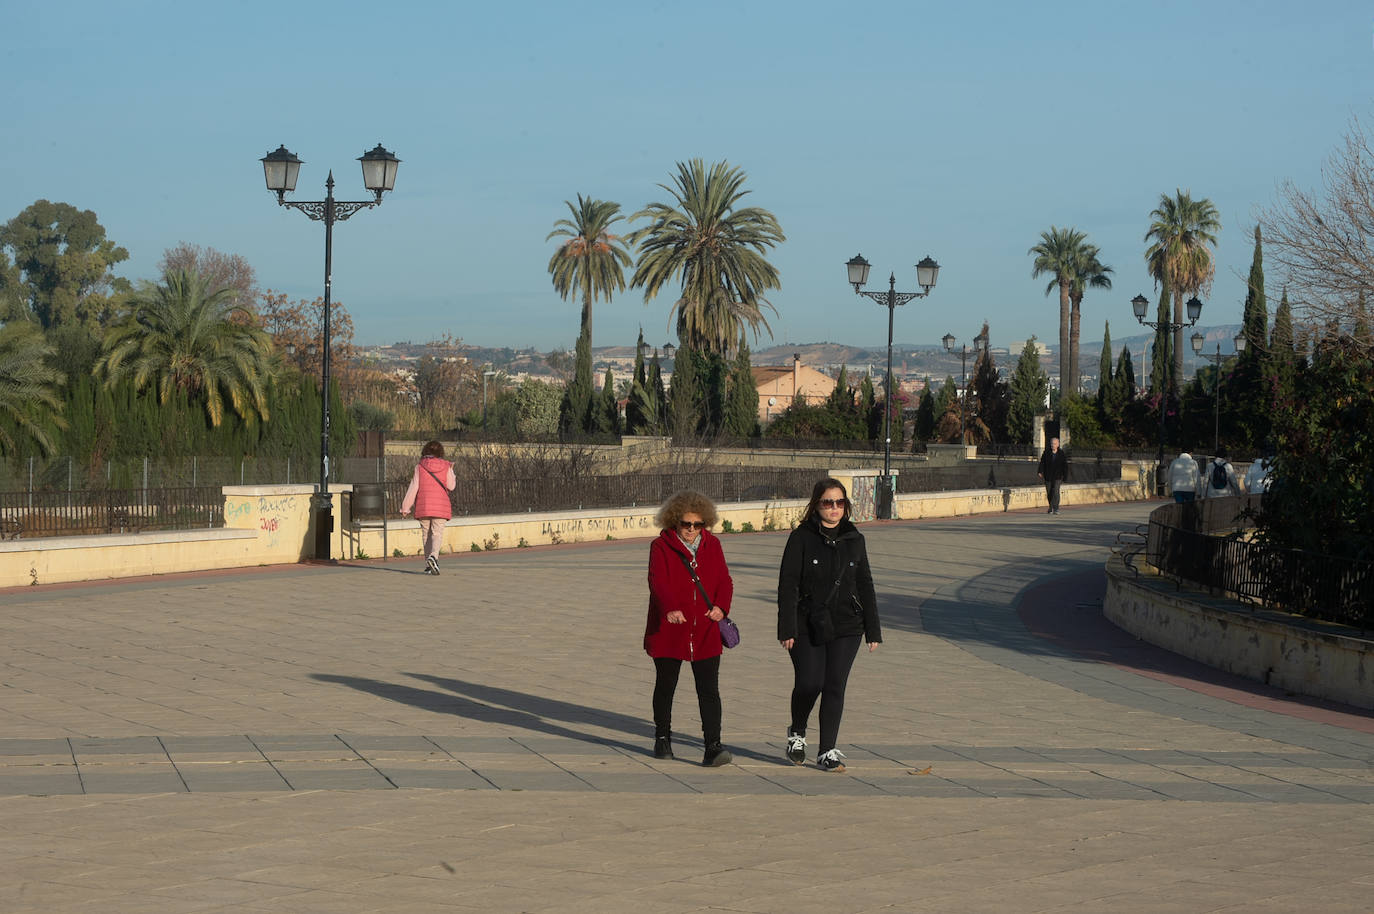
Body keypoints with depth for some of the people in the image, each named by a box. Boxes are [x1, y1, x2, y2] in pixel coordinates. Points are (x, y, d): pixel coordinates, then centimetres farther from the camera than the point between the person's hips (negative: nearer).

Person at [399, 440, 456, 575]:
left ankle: (428, 565, 11)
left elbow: (413, 488, -2)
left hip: (423, 507, 1)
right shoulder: (446, 466, 1)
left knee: (426, 535, 11)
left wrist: (405, 507, 1)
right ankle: (433, 555, -32)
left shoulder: (419, 467, 1)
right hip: (441, 507, -1)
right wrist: (451, 472, 21)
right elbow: (451, 486, 5)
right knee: (437, 534, -4)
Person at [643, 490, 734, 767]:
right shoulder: (661, 547, -5)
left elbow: (724, 580, 3)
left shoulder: (711, 545, 7)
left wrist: (721, 606, -19)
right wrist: (670, 609, -39)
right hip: (669, 631, -2)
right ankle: (662, 738, 33)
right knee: (665, 686, 13)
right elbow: (658, 581, -20)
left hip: (705, 633, 2)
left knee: (709, 690, -7)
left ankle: (713, 747, -10)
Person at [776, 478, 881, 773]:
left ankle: (828, 751, 7)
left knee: (835, 686, 0)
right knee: (808, 684, -8)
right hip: (808, 626, -3)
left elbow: (865, 585, 13)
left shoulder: (854, 539, 8)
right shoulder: (801, 538, -3)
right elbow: (788, 585, -6)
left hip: (846, 627, 3)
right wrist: (787, 629, -13)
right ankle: (797, 733, 21)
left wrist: (873, 629, 9)